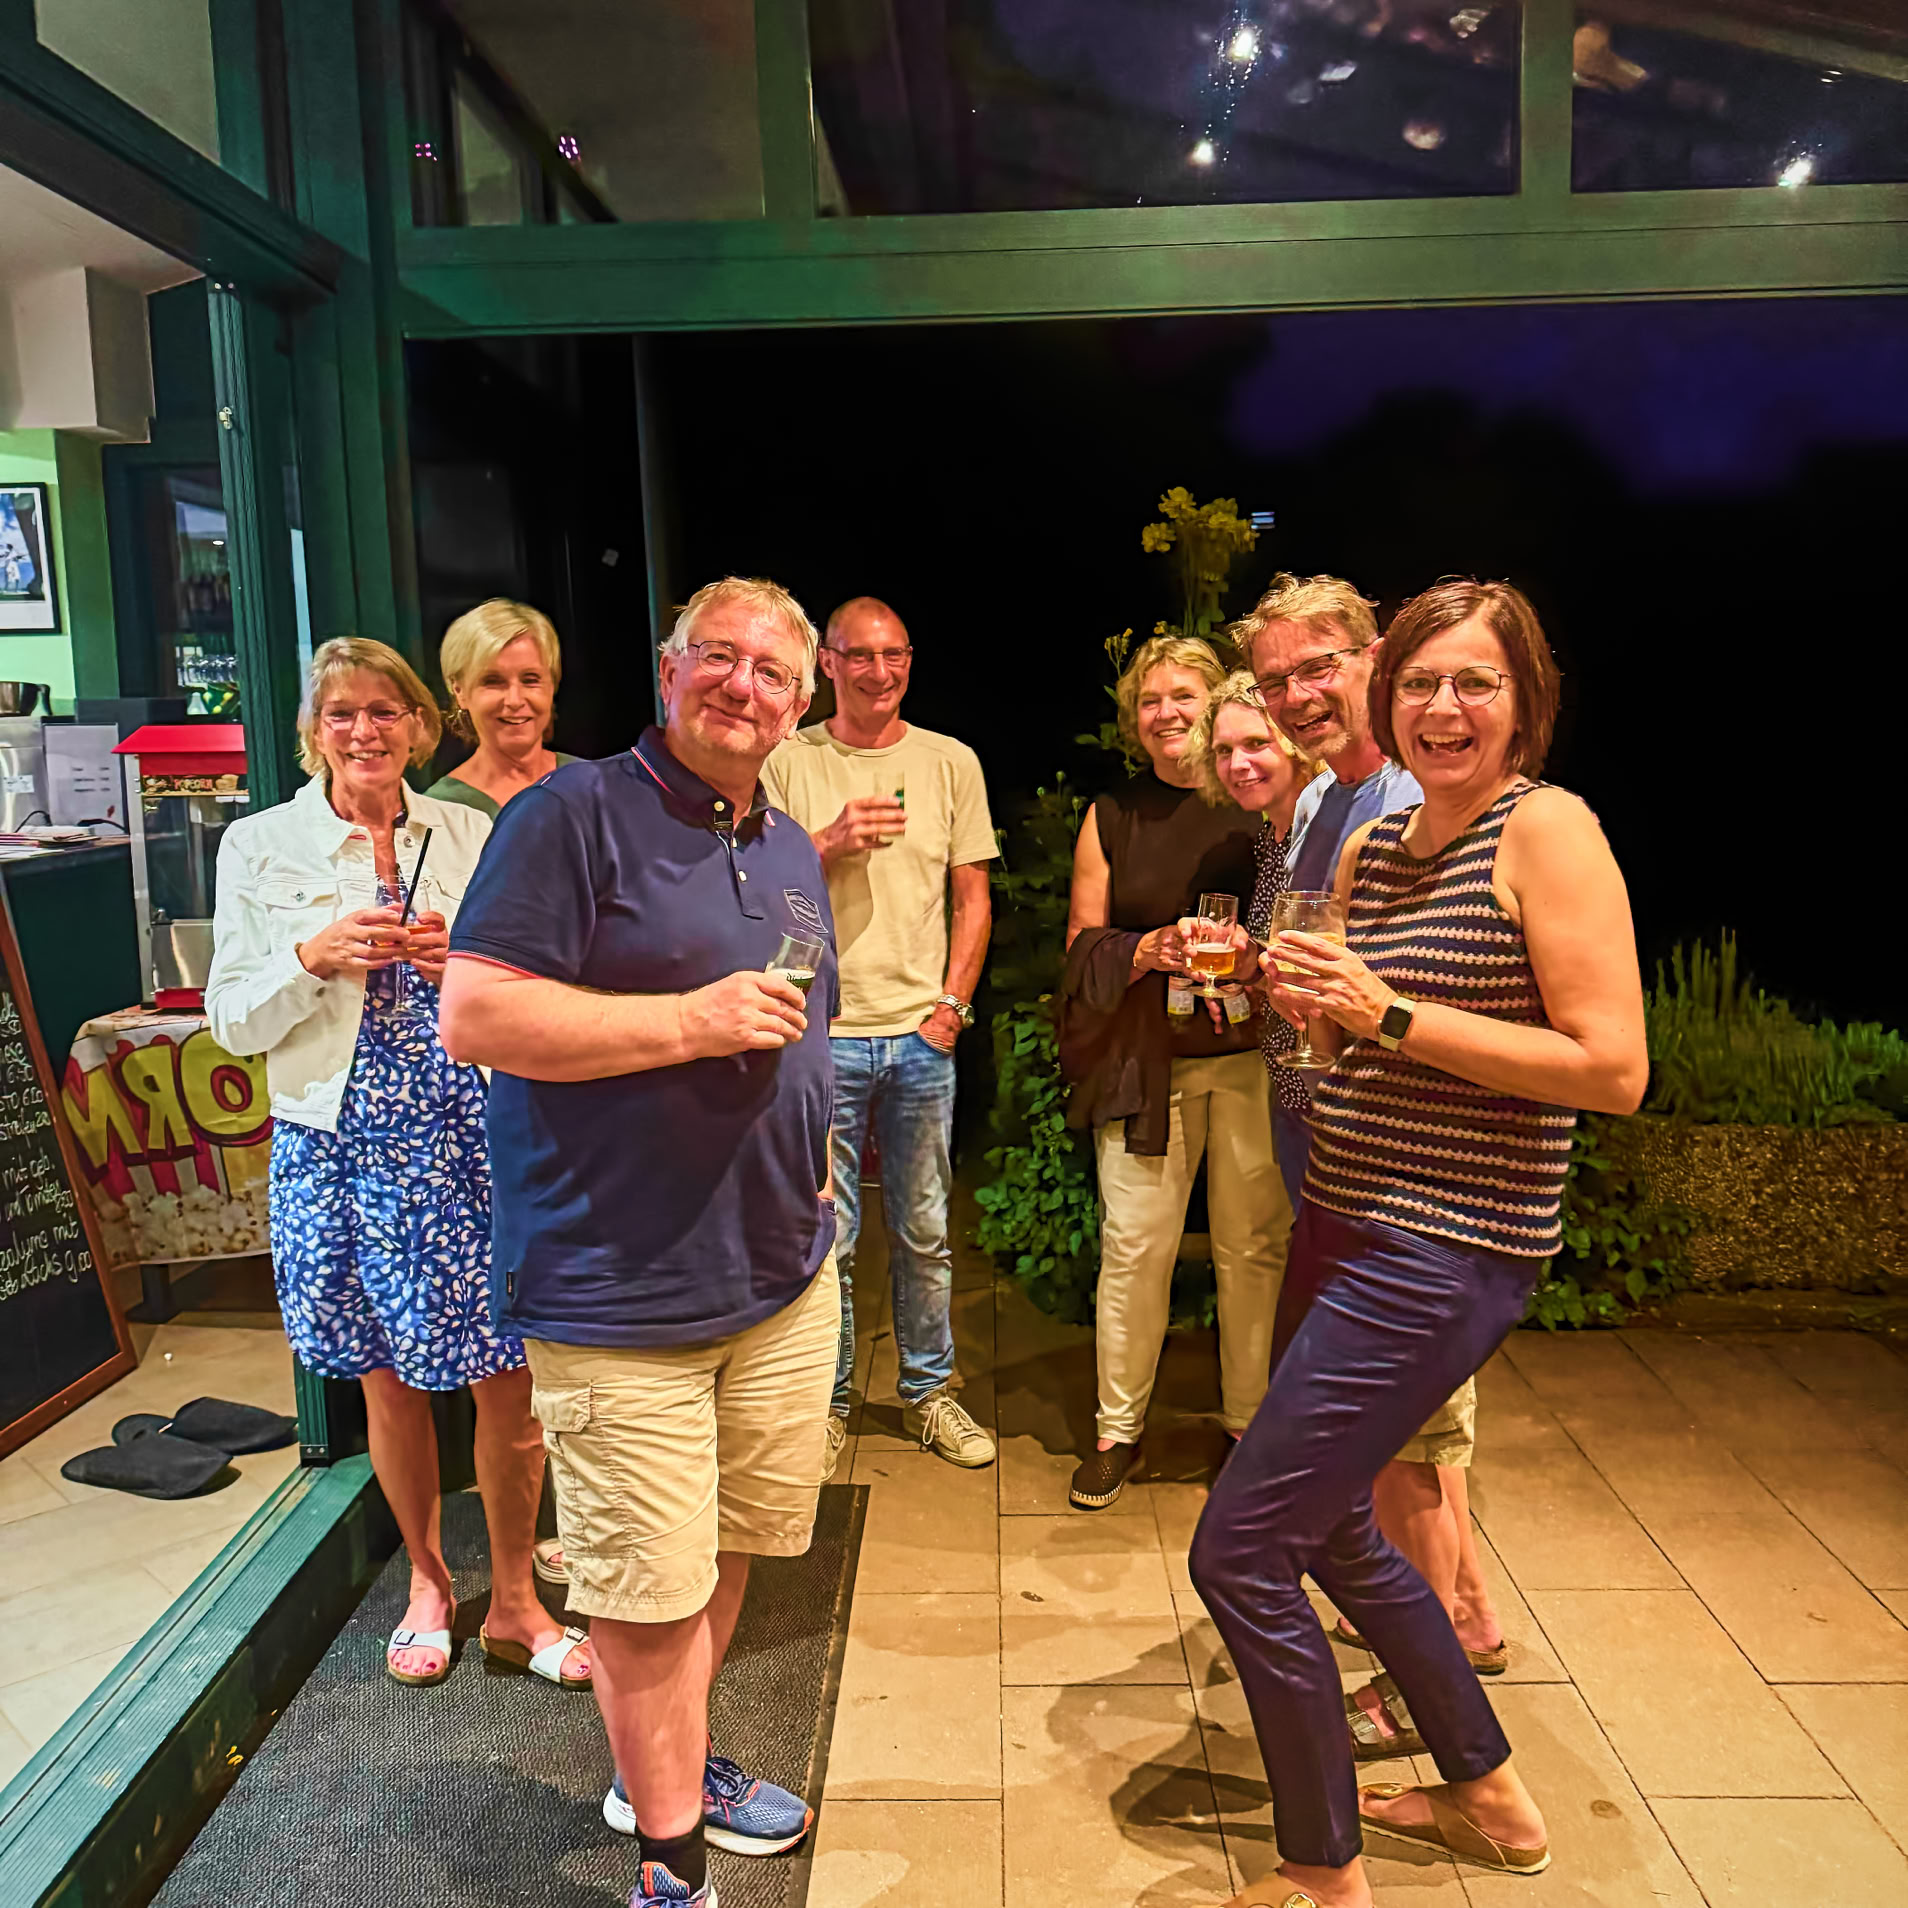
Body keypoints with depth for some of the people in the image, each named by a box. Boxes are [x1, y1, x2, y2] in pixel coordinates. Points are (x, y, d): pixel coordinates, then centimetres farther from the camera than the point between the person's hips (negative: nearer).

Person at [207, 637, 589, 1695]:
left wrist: (466, 962, -11)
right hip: (340, 1149, 0)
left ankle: (512, 1601, 24)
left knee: (508, 1380, 2)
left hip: (473, 1139, 1)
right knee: (389, 1380, 13)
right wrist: (314, 957, -16)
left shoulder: (472, 836, 5)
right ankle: (426, 1578, 37)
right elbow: (231, 1020, 2)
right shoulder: (259, 846, 2)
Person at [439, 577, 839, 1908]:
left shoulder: (793, 849, 14)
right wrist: (693, 1019, -22)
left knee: (726, 1552, 20)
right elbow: (473, 1017, -19)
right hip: (620, 1293, -7)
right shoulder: (575, 814, -11)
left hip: (783, 1275, 7)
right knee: (648, 1592, 4)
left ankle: (668, 1767, 43)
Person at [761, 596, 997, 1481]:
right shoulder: (786, 761, 2)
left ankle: (928, 1390, 28)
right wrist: (832, 843, -14)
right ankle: (826, 1401, 22)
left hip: (921, 1034, 2)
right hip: (822, 1032, -2)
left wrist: (952, 1004, 0)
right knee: (826, 1236, 5)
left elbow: (973, 897, 9)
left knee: (924, 1231, 11)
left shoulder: (950, 762, 8)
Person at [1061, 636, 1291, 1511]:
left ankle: (1252, 1419, 24)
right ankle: (1117, 1429, 17)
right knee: (1133, 1244, 1)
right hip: (1143, 1061, 1)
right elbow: (1083, 944, 8)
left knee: (1255, 1244, 6)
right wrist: (1147, 951, -11)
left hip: (1251, 1054, -1)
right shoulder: (1112, 815, 10)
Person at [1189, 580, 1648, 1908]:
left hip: (1446, 1255, -9)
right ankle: (1490, 1798, 42)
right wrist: (1291, 995, 2)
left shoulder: (1547, 829, -12)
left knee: (1239, 1550, -6)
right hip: (1347, 1226, 9)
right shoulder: (1369, 848, 10)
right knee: (1327, 1527, 21)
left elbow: (1615, 1070, -18)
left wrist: (1392, 1015, -22)